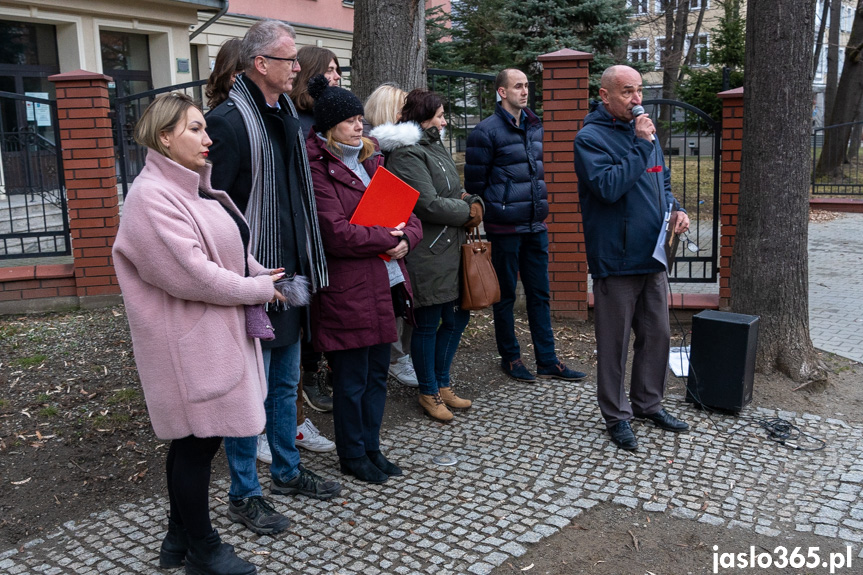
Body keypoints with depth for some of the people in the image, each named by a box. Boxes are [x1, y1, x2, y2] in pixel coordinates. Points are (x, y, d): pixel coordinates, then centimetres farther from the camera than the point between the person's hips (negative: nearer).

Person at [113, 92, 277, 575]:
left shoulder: (195, 185, 12)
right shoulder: (152, 197, -18)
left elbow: (231, 246, 19)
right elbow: (192, 274, -24)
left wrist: (264, 276, 1)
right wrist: (259, 290, -13)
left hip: (217, 332, 10)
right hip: (190, 340, -10)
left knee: (194, 439, 17)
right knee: (200, 440, 2)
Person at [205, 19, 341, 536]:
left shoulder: (287, 115, 13)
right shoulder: (229, 121, -15)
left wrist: (307, 268, 16)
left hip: (291, 276, 9)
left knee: (286, 383, 19)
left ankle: (288, 472, 36)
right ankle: (244, 495, 19)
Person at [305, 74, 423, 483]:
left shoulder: (371, 161, 16)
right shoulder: (318, 169, -10)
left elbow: (407, 214, 13)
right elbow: (338, 234, -20)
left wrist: (405, 239, -8)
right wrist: (389, 238, -10)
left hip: (385, 284, 8)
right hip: (346, 290, -8)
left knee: (378, 373, 16)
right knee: (351, 379, 5)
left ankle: (371, 447, 31)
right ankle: (353, 456, 23)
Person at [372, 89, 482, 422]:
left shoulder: (434, 146, 18)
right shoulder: (406, 153, -14)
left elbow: (455, 192, 22)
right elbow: (429, 205, -21)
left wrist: (473, 203, 0)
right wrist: (467, 212, -8)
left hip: (451, 249, 10)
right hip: (427, 254, -10)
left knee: (457, 317, 15)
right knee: (427, 324, 3)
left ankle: (442, 384, 31)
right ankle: (429, 393, 19)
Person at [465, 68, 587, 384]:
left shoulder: (535, 126, 11)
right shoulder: (487, 130, -11)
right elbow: (475, 182, -9)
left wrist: (541, 204, 16)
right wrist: (497, 208, -5)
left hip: (536, 227, 7)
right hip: (505, 228, -6)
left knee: (540, 294, 11)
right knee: (505, 295, 7)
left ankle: (547, 360, 20)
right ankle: (510, 357, 22)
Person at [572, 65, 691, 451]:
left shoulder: (643, 132, 13)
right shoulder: (590, 137, -10)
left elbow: (663, 182, 22)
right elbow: (608, 187, -23)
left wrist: (676, 210, 3)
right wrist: (641, 145, -20)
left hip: (652, 256, 7)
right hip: (616, 259, -7)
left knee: (657, 335, 15)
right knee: (615, 341, 4)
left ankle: (648, 402, 32)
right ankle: (616, 415, 18)